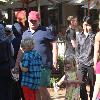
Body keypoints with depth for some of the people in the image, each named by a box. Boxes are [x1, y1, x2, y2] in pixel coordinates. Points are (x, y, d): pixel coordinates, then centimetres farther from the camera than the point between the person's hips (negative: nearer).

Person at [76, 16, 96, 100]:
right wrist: (77, 61, 10)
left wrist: (90, 33, -13)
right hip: (82, 64, 2)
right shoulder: (79, 36, 12)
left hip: (91, 63, -2)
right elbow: (77, 50, 16)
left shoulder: (93, 35, 3)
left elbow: (94, 43, -16)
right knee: (81, 85, -2)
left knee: (92, 85, 3)